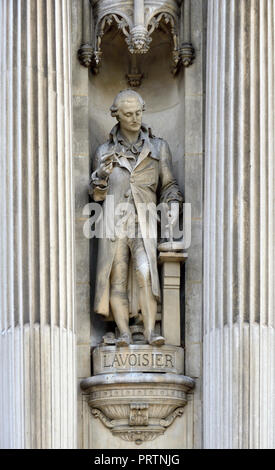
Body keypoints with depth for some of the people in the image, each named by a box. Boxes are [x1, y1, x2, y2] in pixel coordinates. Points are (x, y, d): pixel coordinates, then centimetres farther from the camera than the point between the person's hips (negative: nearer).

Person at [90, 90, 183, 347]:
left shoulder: (158, 147, 12)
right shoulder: (105, 151, 13)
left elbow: (168, 185, 16)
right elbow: (97, 194, 13)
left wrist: (173, 204, -5)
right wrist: (101, 175, -9)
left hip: (144, 222, -1)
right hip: (114, 219, 1)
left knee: (145, 273, -21)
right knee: (116, 278, -8)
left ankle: (150, 331, -22)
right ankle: (124, 333, -7)